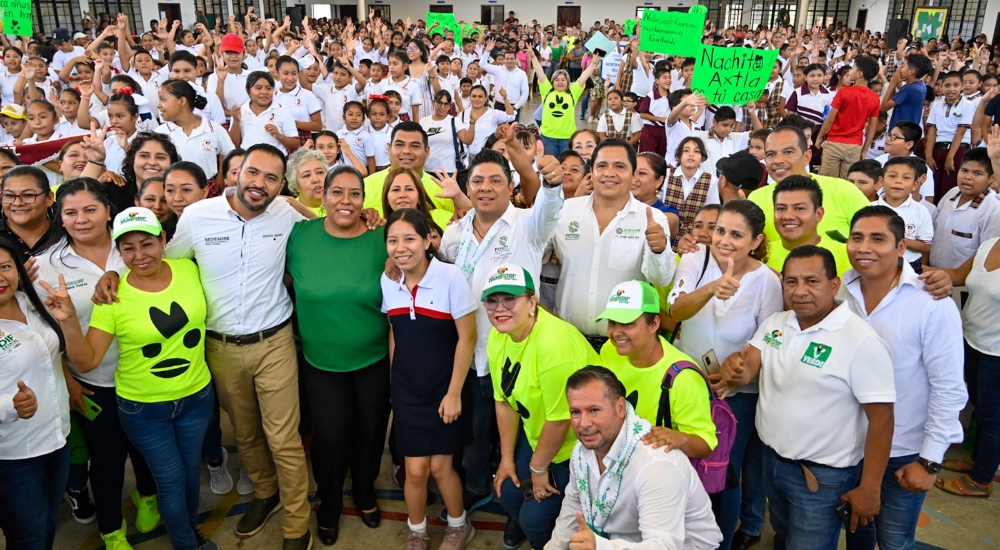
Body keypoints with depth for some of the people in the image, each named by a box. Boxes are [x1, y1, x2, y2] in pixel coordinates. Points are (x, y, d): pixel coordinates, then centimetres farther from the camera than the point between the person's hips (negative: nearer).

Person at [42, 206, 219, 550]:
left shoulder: (189, 269, -11)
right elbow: (85, 363, -16)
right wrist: (69, 321, -29)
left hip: (197, 396, 2)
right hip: (142, 408, -2)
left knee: (191, 469, 22)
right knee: (170, 479, 12)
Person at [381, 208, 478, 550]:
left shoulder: (451, 277, -17)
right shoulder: (387, 281, -3)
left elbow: (467, 338, -13)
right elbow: (394, 335, 8)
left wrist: (454, 393, -12)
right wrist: (394, 384, 11)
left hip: (443, 387, -3)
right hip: (407, 389, 3)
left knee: (439, 466, 6)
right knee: (415, 469, 6)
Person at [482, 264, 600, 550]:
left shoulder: (554, 343, -34)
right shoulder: (497, 337, -8)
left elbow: (560, 419, -25)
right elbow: (505, 400, 4)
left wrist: (538, 467, -10)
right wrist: (507, 458, 10)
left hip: (576, 443, -7)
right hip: (536, 435, 7)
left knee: (536, 518, -4)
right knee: (510, 494, 12)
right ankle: (520, 520, 47)